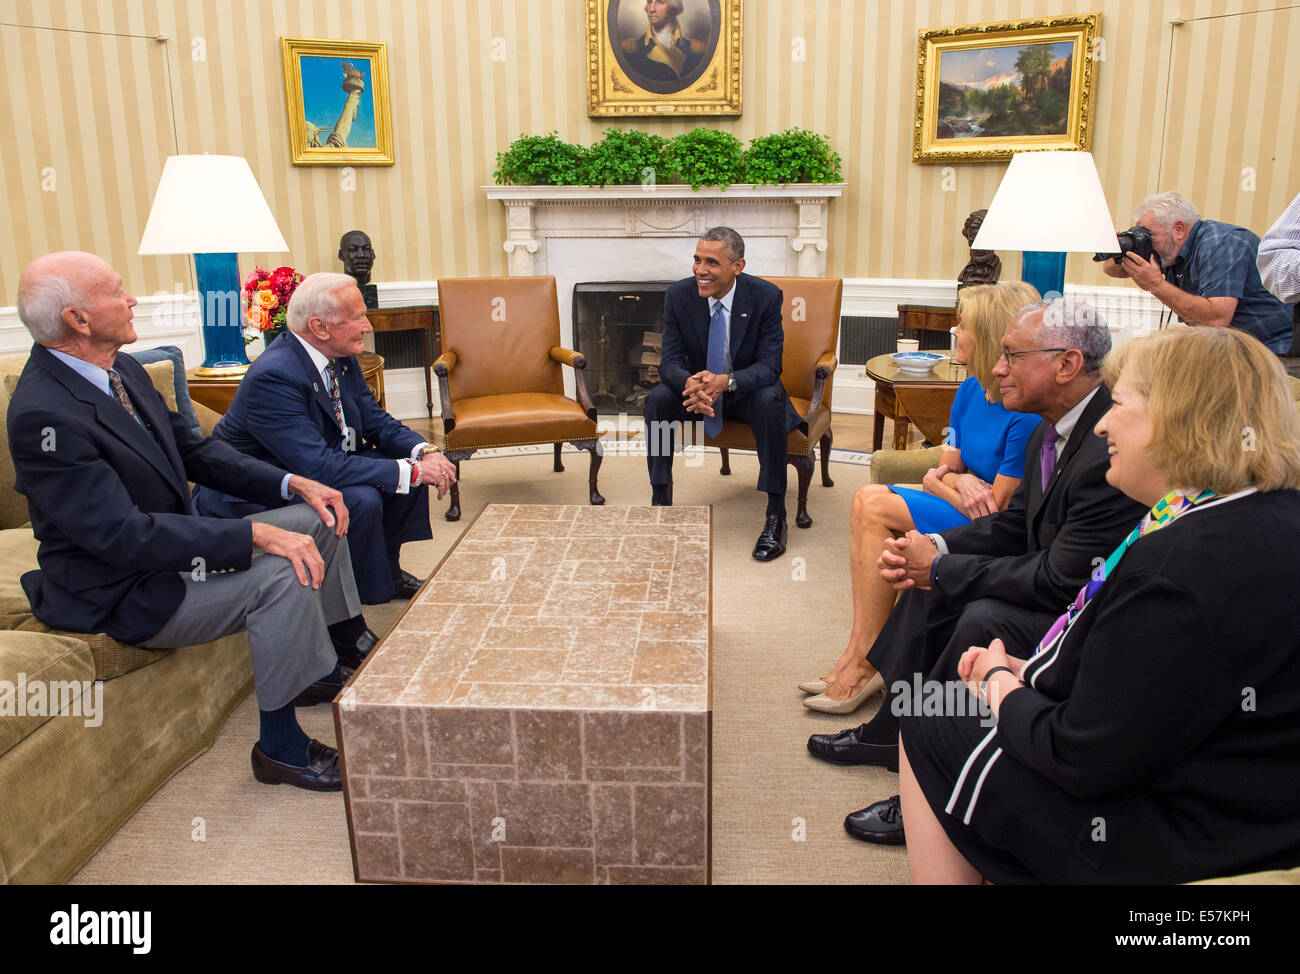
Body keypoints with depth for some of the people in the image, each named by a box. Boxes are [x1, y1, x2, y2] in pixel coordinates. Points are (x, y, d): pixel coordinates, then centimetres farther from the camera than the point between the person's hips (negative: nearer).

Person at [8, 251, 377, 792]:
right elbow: (124, 534, -32)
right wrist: (255, 535, -36)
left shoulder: (122, 369, 1)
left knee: (319, 518, 8)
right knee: (279, 575, -29)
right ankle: (281, 745, -12)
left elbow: (193, 449, 9)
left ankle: (335, 662, 22)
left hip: (170, 545, 10)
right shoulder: (43, 415, -27)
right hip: (121, 593, -10)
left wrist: (292, 482, -3)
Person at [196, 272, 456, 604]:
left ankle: (384, 568, 16)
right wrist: (410, 470, -33)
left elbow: (376, 421, 3)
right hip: (248, 500, -9)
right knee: (360, 499, -31)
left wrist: (425, 452, -17)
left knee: (413, 463, -2)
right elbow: (320, 467, -35)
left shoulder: (341, 358, -3)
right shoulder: (273, 377, -30)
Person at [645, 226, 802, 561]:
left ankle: (776, 515, -25)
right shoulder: (678, 295, -13)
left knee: (770, 401, -34)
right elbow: (670, 361, -14)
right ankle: (661, 500, -11)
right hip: (697, 385, 2)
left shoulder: (765, 296, -19)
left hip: (747, 389, -2)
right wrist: (690, 383, -40)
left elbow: (770, 365, -23)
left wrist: (726, 381, -43)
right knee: (658, 398, -26)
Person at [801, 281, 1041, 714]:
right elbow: (943, 470, 7)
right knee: (868, 497, -13)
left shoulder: (1027, 414, -21)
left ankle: (863, 661, -9)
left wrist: (952, 483, -5)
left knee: (874, 507, -20)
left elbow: (1000, 508, -19)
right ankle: (859, 659, -13)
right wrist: (958, 483, -16)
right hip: (961, 512, 9)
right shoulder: (970, 391, 6)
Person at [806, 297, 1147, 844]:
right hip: (1061, 584, 10)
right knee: (931, 584, 7)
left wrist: (942, 566, -19)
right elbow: (1015, 524, 10)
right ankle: (892, 731, 19)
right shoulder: (1053, 428, 1)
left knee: (985, 620, -30)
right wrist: (933, 549, -7)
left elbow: (1059, 582, -29)